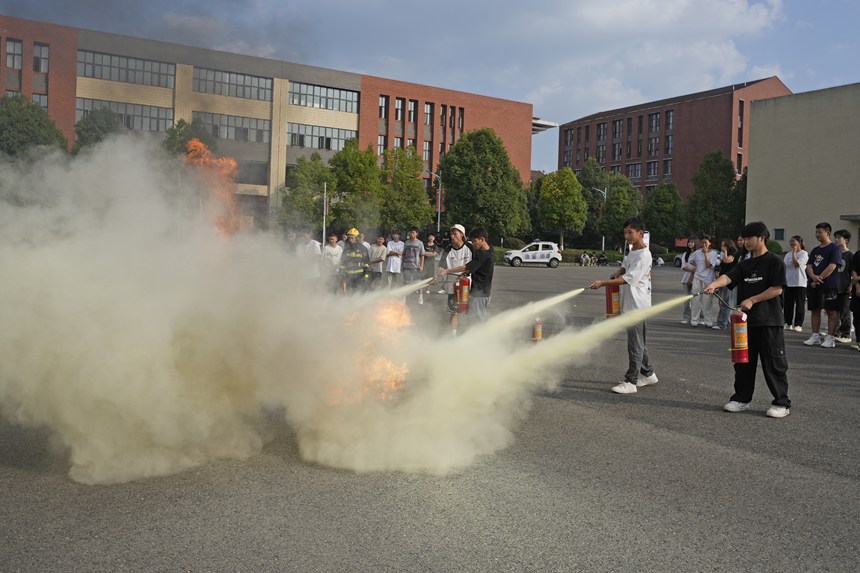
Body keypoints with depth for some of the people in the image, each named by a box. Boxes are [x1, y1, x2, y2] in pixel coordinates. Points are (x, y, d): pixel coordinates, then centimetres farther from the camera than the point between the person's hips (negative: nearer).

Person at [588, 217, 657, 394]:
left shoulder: (644, 255, -16)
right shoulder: (632, 251, 13)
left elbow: (628, 279, -23)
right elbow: (624, 266, 29)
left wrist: (602, 283, -26)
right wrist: (616, 273, 5)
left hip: (637, 305, -9)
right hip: (629, 304, 9)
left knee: (635, 343, -5)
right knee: (638, 341, 17)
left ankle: (631, 381, -2)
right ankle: (647, 373, 29)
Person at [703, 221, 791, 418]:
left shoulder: (774, 261, -4)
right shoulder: (744, 264, 13)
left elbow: (777, 289, -11)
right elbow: (728, 276, -5)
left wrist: (752, 300, -15)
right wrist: (715, 284, -25)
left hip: (769, 321, -6)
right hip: (747, 320, 6)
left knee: (774, 362, -1)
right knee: (743, 360, 11)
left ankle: (782, 403, 8)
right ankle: (741, 399, 22)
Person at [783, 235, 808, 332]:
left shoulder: (803, 253, -5)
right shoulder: (788, 254, 14)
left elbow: (796, 264, -19)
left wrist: (794, 252, -12)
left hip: (799, 283, -6)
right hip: (788, 282, 6)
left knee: (799, 304, -1)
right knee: (788, 304, 7)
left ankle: (798, 325, 2)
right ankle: (788, 323, 14)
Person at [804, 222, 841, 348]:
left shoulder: (835, 249, -4)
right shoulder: (815, 250, 16)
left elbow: (832, 267, -14)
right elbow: (809, 266, 9)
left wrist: (818, 279, -13)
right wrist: (813, 277, -12)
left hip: (828, 286, -7)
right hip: (813, 286, 7)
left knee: (831, 311, -1)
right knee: (815, 310, 9)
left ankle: (830, 338, 0)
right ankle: (815, 336, 15)